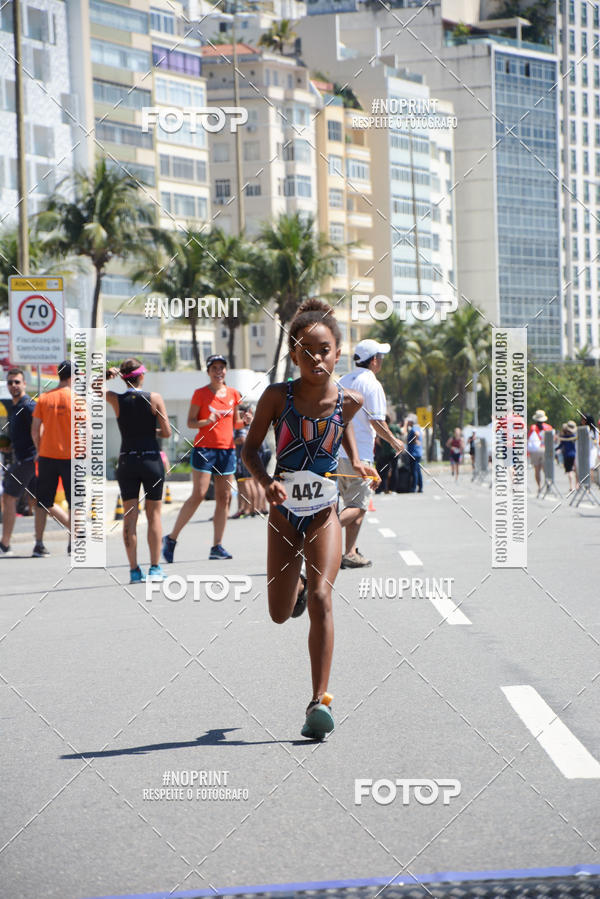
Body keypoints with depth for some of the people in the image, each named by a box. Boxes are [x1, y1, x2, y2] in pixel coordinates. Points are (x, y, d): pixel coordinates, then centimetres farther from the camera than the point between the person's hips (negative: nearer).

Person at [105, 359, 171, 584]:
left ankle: (134, 570, 3)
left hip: (127, 461, 1)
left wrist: (108, 376, 4)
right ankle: (155, 568, 7)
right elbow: (167, 432, -7)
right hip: (151, 460, -1)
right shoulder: (154, 399, -7)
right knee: (154, 515, 8)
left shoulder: (116, 400, -4)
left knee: (129, 518, 5)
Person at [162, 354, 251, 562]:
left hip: (227, 449, 5)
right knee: (198, 495, -12)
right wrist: (208, 421, -21)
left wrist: (244, 421, -2)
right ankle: (171, 538, -2)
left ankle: (217, 547, 6)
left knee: (224, 498, 1)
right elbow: (190, 422, -2)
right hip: (204, 448, -5)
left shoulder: (233, 394, 11)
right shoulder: (200, 394, -2)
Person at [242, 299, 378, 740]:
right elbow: (250, 447, -3)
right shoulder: (278, 396, -13)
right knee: (280, 615, 10)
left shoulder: (349, 400, -9)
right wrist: (265, 482, -20)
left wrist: (356, 461, 4)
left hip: (325, 512, -1)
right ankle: (296, 583, 51)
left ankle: (320, 700, -18)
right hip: (285, 512, 1)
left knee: (321, 597, -21)